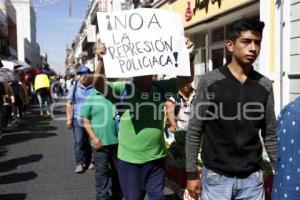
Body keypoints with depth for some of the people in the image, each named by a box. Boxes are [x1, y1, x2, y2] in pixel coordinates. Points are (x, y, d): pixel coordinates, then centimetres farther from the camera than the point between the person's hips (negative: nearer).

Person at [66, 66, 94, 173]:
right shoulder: (74, 87, 1)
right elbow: (69, 104, 2)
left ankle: (89, 161, 24)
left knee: (90, 141, 10)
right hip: (78, 119, 0)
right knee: (79, 141, -2)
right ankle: (79, 163, 6)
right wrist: (69, 118, -5)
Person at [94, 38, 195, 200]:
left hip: (156, 159, 3)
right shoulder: (123, 89, -10)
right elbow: (98, 85, -22)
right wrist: (102, 60, -36)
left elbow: (186, 79, -2)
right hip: (130, 161, -2)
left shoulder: (161, 87, -1)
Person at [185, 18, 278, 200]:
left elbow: (270, 134, 8)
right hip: (216, 176, -2)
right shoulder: (210, 81, -8)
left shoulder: (265, 85, 2)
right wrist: (192, 173, -5)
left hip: (253, 178, 3)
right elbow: (194, 131, -5)